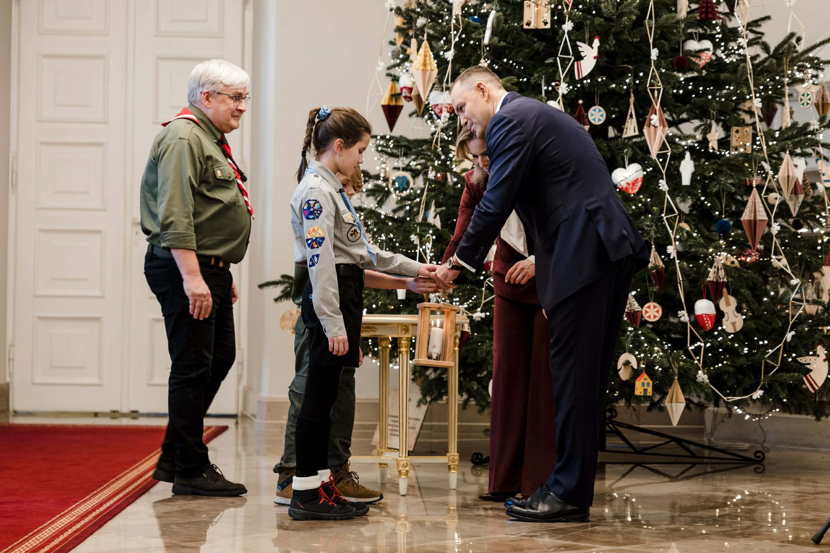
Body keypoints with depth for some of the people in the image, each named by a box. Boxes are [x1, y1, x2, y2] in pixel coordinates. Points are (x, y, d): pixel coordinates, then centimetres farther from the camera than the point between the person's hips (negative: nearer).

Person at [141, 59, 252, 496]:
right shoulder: (183, 137, -13)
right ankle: (190, 471, 1)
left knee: (220, 357, 14)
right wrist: (192, 276, -27)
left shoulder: (211, 141, 21)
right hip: (184, 268, -11)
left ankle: (173, 459, 22)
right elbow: (174, 216, -22)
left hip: (209, 269, 11)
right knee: (193, 367, -6)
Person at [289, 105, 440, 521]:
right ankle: (306, 493, -3)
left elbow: (362, 250, 25)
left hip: (345, 296, 10)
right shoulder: (315, 190, -12)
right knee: (319, 394, -7)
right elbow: (320, 260, -18)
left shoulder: (332, 188, 20)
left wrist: (412, 269, 24)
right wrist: (333, 324, -21)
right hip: (328, 299, -10)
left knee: (327, 395, 10)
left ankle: (319, 484, 15)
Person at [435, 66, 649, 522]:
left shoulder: (510, 121, -7)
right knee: (584, 376, 11)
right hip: (608, 249, 10)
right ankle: (570, 489, 16)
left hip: (587, 253, -10)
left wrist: (460, 263, 0)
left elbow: (494, 206, -11)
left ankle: (569, 495, -2)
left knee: (574, 376, -6)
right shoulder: (535, 115, 25)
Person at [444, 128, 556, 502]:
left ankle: (543, 482, 0)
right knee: (508, 373, 1)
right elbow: (464, 237, -8)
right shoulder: (476, 182, -4)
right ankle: (506, 481, 5)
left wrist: (540, 260, -28)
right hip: (510, 282, 4)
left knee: (547, 376, -4)